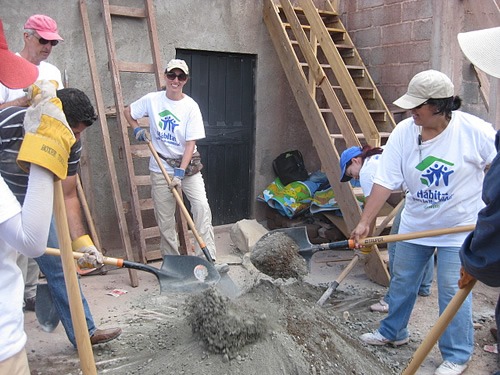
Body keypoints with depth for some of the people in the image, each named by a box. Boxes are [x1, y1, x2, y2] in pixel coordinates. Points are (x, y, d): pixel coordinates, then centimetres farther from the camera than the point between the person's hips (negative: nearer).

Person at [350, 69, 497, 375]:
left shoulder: (475, 131, -20)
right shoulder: (403, 132, -13)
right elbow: (385, 182, -14)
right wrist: (365, 222, -19)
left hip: (460, 226, -4)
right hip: (415, 223, 4)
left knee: (453, 290, -1)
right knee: (402, 281, 16)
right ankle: (393, 332, 38)